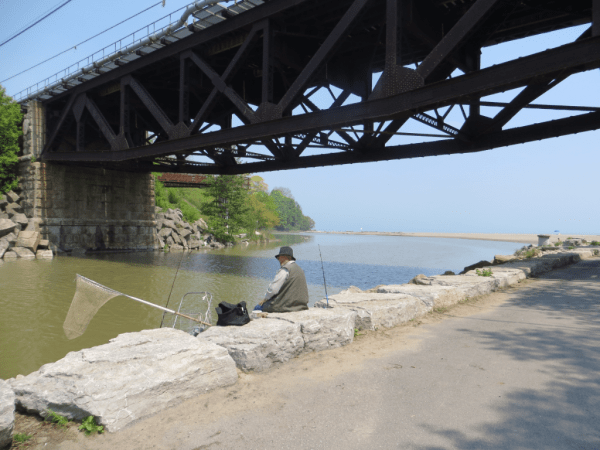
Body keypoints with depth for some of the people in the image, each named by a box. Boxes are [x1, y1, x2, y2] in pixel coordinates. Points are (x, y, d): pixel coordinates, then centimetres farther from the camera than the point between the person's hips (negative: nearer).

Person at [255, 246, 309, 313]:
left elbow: (273, 288, -18)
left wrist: (265, 299, 1)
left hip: (287, 306, -9)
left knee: (258, 308, 3)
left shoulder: (285, 269, -14)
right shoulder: (299, 269, 12)